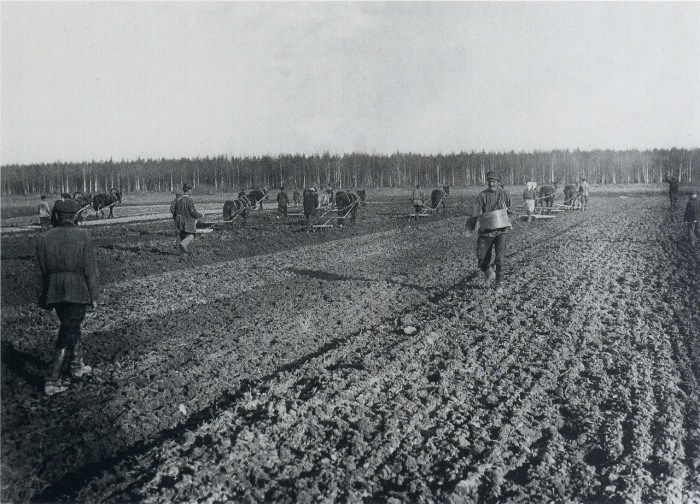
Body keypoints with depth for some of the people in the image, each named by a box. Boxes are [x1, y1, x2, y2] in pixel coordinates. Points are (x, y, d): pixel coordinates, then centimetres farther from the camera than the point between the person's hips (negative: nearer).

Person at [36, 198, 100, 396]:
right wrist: (94, 296, -2)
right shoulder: (82, 236, -9)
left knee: (71, 328, 23)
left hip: (54, 293, 5)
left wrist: (44, 298, 15)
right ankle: (53, 382, 3)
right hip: (77, 292, -5)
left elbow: (42, 271, 7)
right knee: (67, 336, 2)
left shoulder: (44, 239, 2)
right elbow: (90, 269, -9)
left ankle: (78, 366, 37)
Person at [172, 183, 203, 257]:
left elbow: (175, 212, 8)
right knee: (190, 236, 4)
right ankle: (183, 243, -24)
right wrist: (200, 215, 1)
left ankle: (184, 253, 12)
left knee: (183, 237, 13)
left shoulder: (178, 200, 3)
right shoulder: (189, 200, -16)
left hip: (180, 221, 6)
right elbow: (193, 212, -16)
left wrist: (175, 219, 21)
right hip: (188, 222, -6)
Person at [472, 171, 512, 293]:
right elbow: (477, 212, -8)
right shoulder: (482, 195, -2)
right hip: (486, 231, 0)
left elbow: (510, 210, 16)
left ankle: (499, 284, 12)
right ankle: (489, 274, 34)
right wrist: (476, 225, -25)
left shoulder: (504, 194, 2)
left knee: (500, 259, -4)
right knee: (482, 259, 3)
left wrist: (507, 222, 2)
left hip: (500, 230, 0)